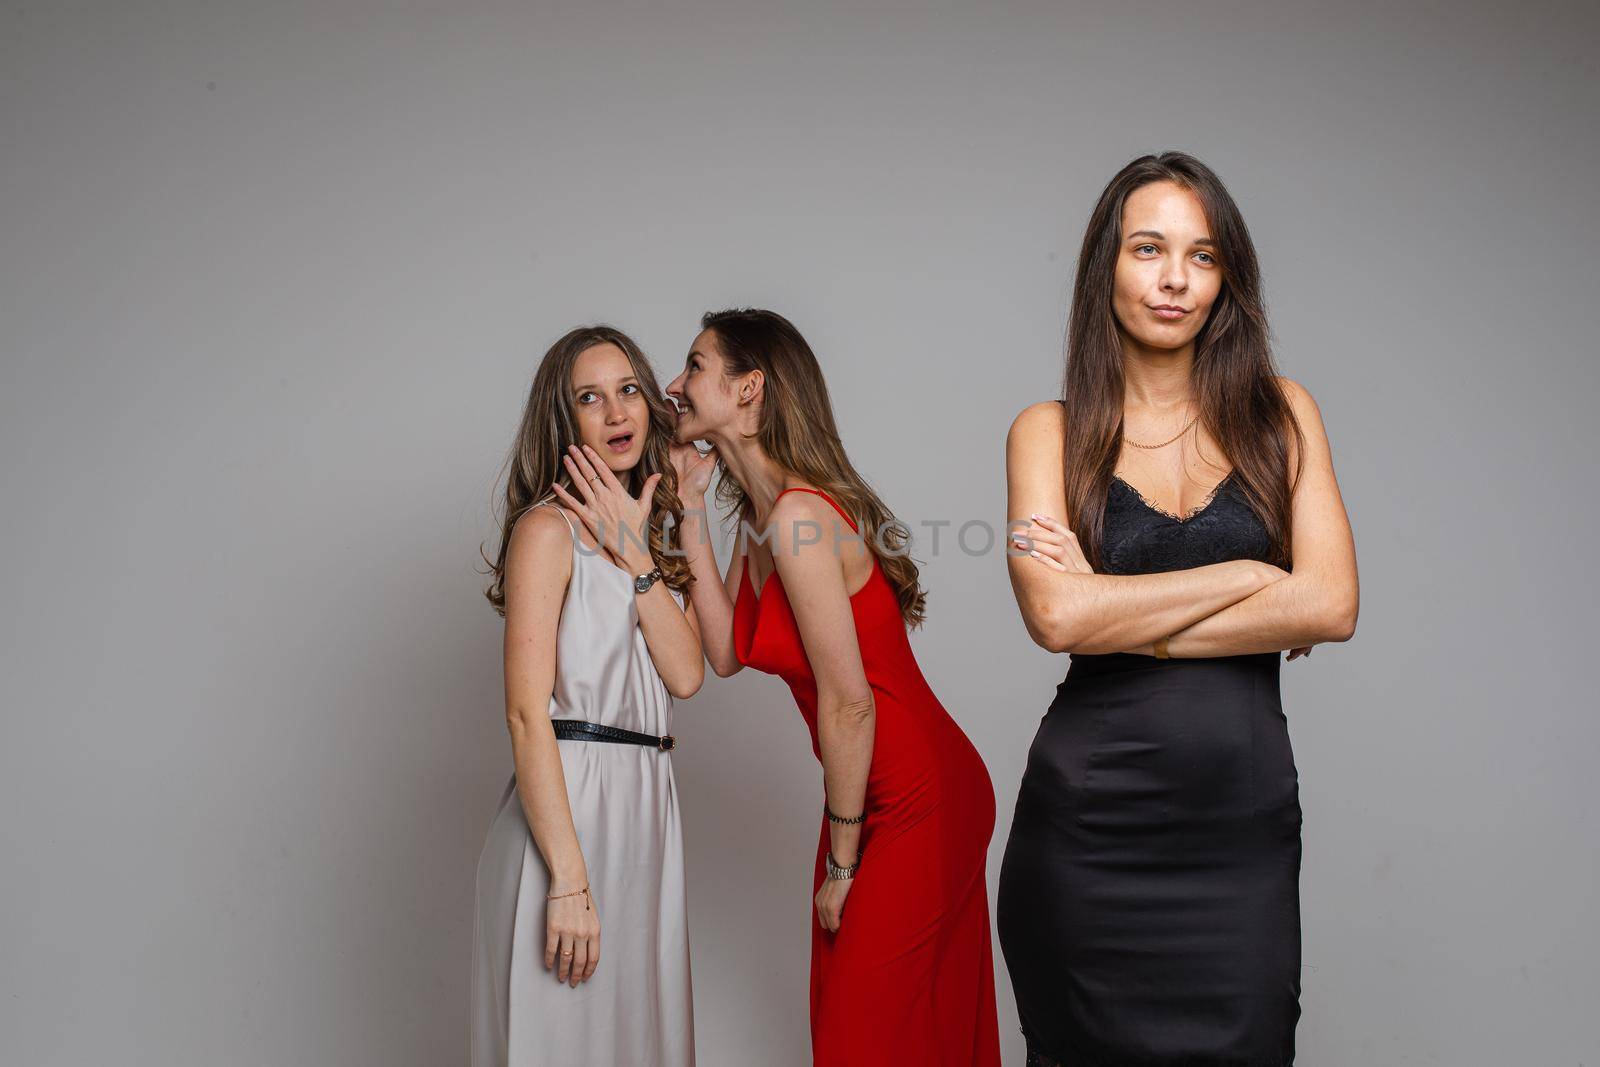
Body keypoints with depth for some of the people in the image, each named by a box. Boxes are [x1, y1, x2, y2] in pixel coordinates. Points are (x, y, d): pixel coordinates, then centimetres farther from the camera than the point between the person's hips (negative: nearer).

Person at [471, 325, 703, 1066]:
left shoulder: (650, 532, 14)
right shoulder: (549, 527, -9)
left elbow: (686, 674, 0)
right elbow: (526, 712, -16)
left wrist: (633, 551, -8)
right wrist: (568, 881, -21)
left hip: (645, 804, 8)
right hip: (566, 807, -7)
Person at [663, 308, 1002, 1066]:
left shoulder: (800, 515, -23)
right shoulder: (758, 514, 5)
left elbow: (849, 704, -22)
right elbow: (726, 653, -3)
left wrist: (840, 863, -13)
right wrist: (690, 508, -3)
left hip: (919, 799, -9)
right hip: (874, 796, 9)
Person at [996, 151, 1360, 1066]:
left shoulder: (1281, 412, 6)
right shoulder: (1050, 432, 1)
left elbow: (1332, 606, -6)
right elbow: (1057, 616, -15)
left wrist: (1122, 618, -10)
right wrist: (1252, 577, -9)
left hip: (1247, 820, 2)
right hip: (1089, 819, -1)